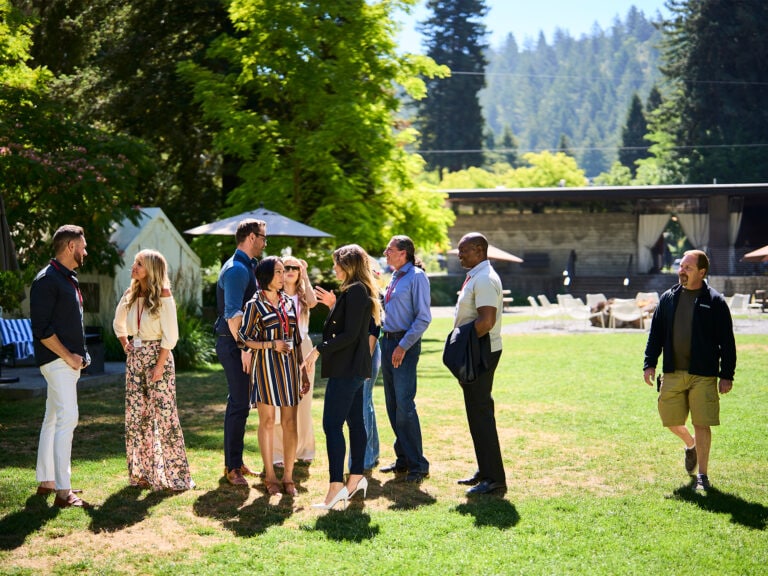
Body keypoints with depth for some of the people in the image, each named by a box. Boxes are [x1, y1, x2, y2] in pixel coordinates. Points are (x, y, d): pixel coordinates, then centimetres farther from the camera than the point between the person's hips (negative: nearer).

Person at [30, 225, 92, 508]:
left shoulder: (69, 279, 17)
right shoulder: (47, 280, -13)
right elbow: (41, 328, -18)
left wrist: (79, 354, 12)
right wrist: (68, 357, -15)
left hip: (71, 361, 10)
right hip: (57, 360, -10)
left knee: (53, 419, 14)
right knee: (67, 418, -13)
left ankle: (46, 481, 22)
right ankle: (63, 492, -13)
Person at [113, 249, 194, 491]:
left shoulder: (163, 296, -10)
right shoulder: (130, 296, 8)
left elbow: (170, 335, -13)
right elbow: (118, 323, 26)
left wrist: (159, 366, -17)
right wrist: (125, 345, 12)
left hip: (158, 357, -6)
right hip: (135, 358, 6)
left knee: (163, 414, -5)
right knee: (135, 415, 7)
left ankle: (174, 474, 3)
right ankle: (141, 472, 16)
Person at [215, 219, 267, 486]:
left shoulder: (245, 266, 16)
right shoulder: (237, 269, -16)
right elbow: (233, 313, -23)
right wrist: (244, 348, -23)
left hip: (240, 343, 10)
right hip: (233, 343, -10)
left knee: (240, 403, 15)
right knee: (239, 404, -7)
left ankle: (235, 462, 25)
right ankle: (233, 467, 0)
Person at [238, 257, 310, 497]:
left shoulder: (289, 302, 13)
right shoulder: (255, 305, -1)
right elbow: (244, 339, -3)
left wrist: (304, 372, 12)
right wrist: (271, 344, -16)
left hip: (289, 366, 4)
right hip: (265, 366, -4)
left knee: (290, 422, 1)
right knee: (267, 421, 1)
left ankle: (288, 476, 8)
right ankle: (270, 476, 10)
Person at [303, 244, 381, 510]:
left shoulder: (354, 291, -16)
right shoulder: (360, 291, 16)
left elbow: (349, 334, -21)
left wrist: (320, 349, -17)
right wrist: (335, 304, 21)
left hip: (346, 368, -11)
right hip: (355, 367, 11)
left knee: (332, 424, -11)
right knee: (355, 422, 13)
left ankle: (336, 486, -12)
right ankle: (356, 478, 20)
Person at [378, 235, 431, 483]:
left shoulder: (417, 277, -10)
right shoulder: (395, 277, 16)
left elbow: (423, 318, -14)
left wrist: (403, 346, -18)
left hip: (405, 344, -9)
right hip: (388, 341, 9)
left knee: (404, 405, -10)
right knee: (392, 405, 10)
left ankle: (417, 464, -3)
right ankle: (403, 459, 19)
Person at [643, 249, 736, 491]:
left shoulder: (715, 301, -2)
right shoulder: (668, 298, 9)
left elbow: (727, 342, -1)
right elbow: (656, 333, 13)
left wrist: (727, 375, -4)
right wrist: (650, 363, 5)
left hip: (703, 375, -4)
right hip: (673, 373, 4)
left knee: (702, 424, -3)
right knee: (671, 420, 8)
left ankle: (702, 475, 11)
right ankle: (691, 445, 41)